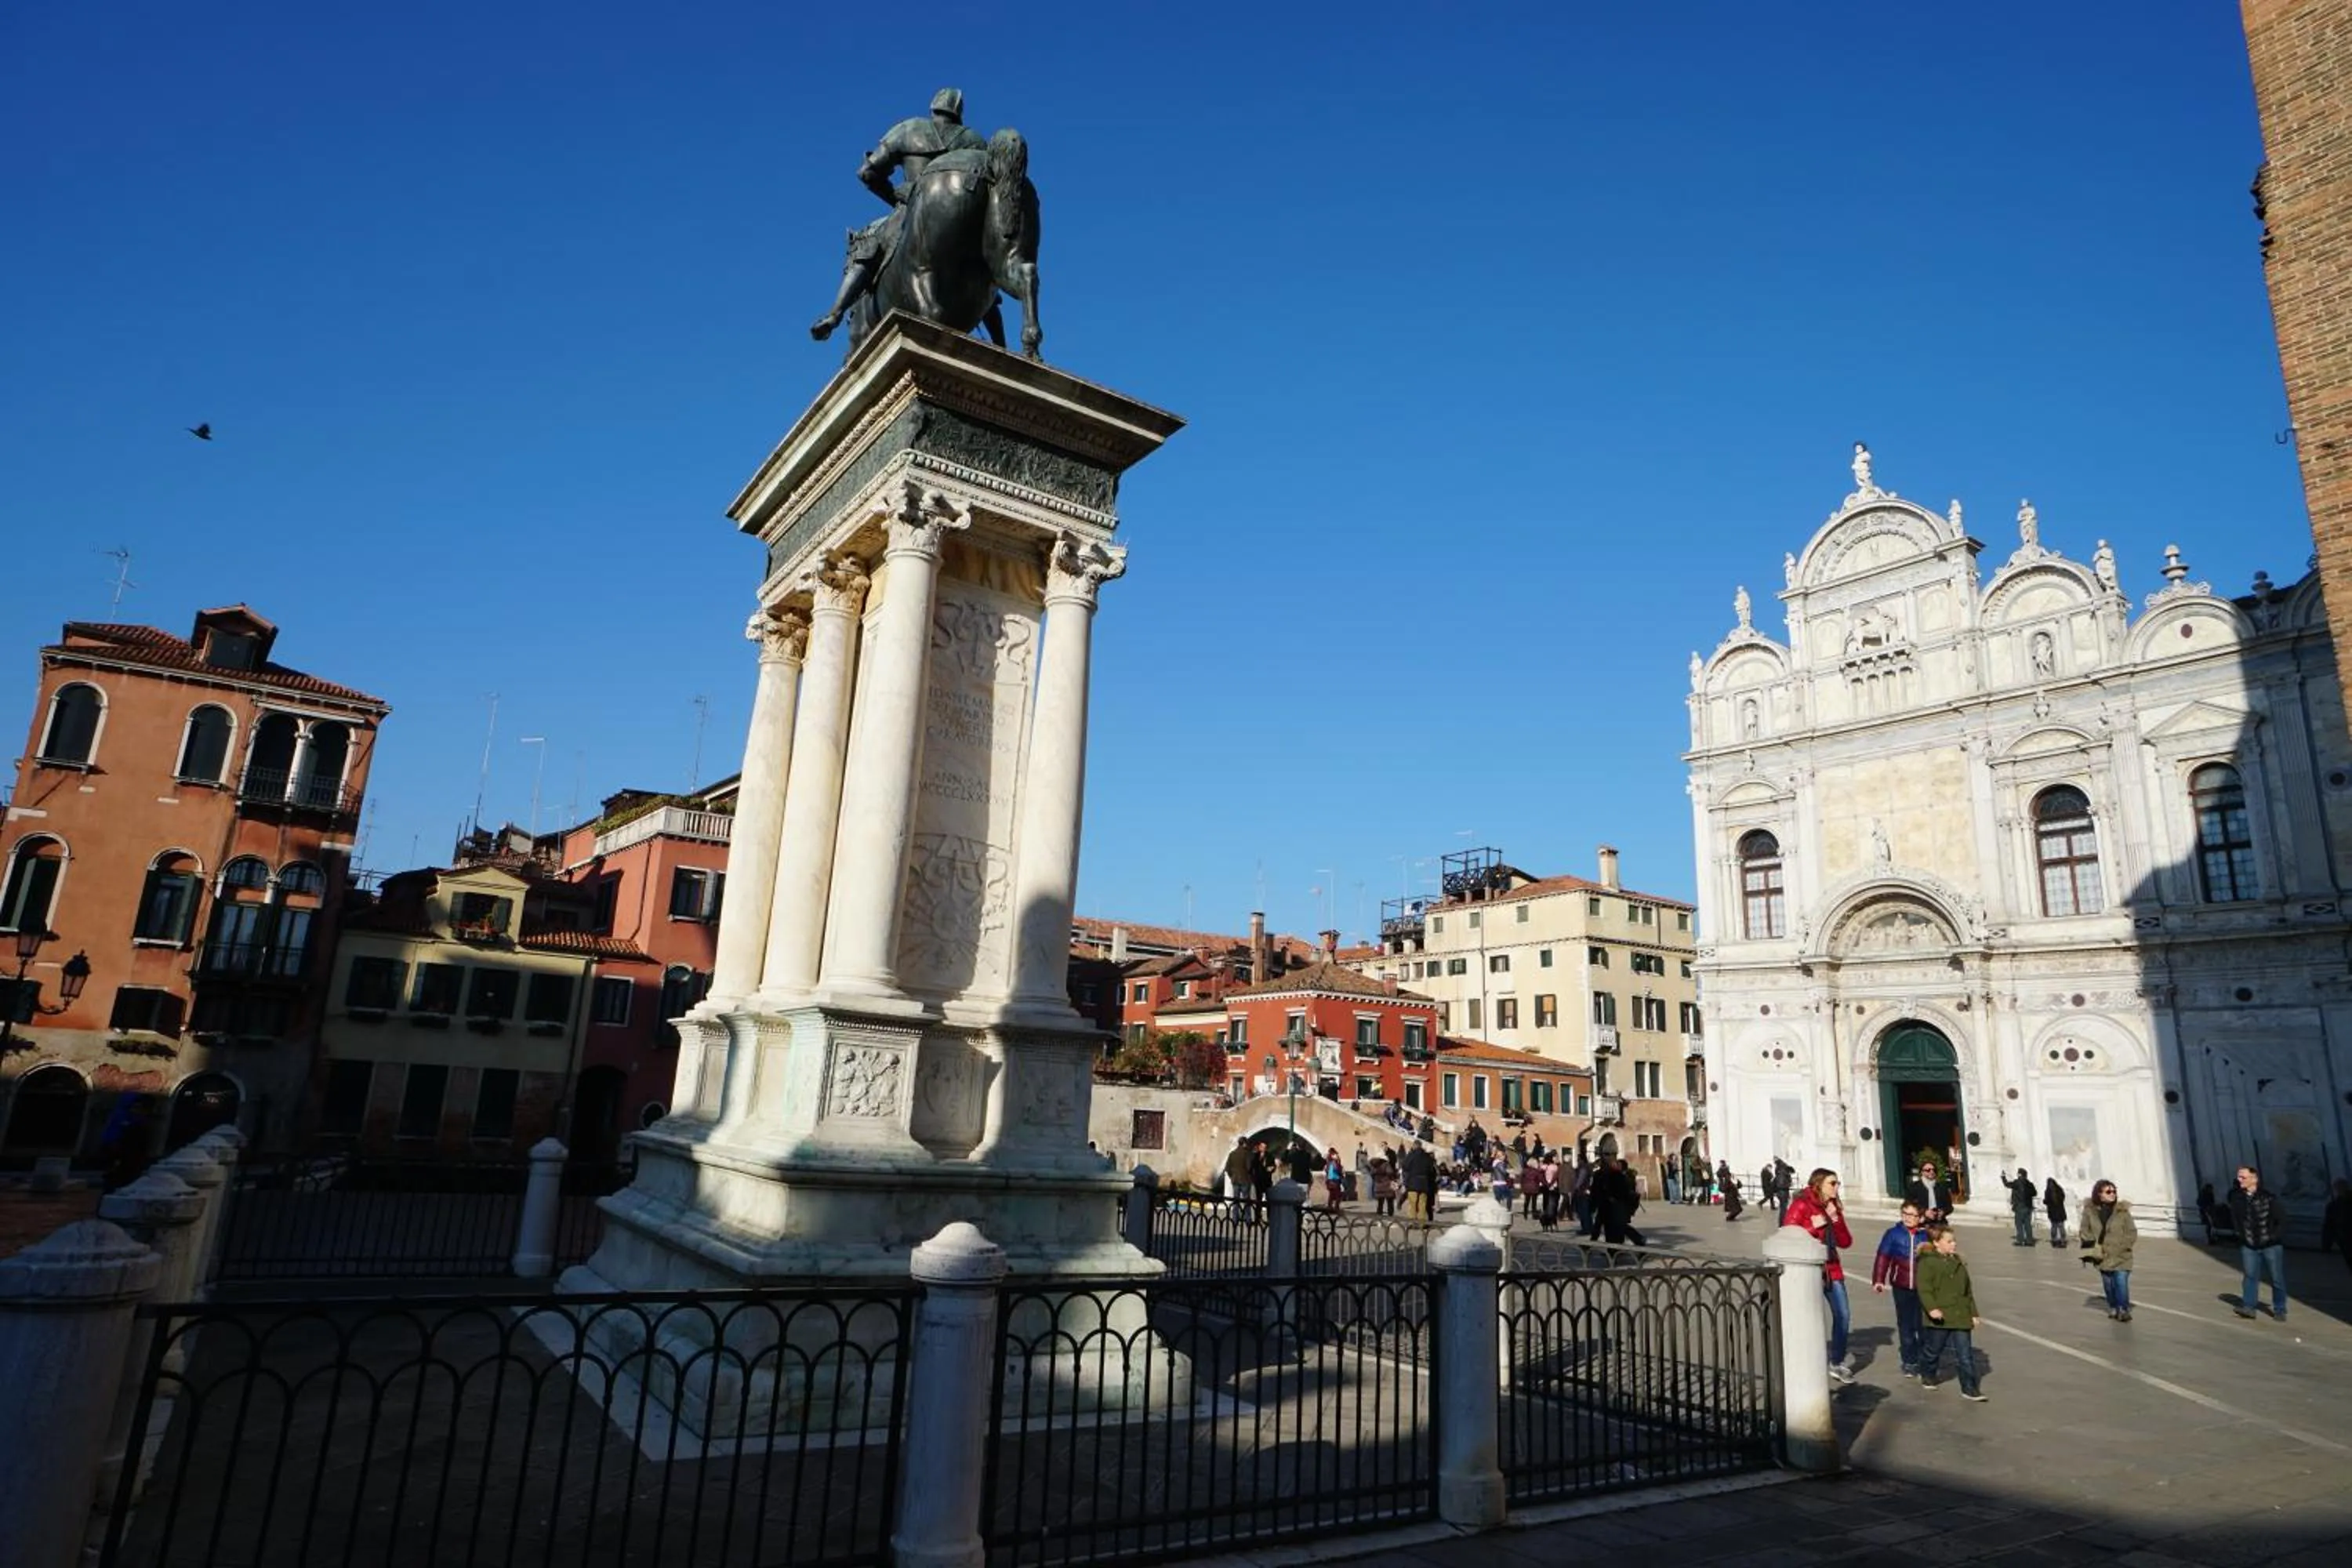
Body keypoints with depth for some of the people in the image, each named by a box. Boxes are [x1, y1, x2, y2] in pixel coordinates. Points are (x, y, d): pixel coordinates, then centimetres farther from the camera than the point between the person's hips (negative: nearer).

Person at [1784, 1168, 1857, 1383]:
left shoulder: (1834, 1206, 10)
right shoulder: (1801, 1205, -10)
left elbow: (1846, 1242, 6)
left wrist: (1836, 1219, -7)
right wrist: (1813, 1228, -22)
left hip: (1832, 1268, 6)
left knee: (1843, 1315, 6)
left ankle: (1837, 1362, 22)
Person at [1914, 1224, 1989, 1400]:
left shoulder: (1958, 1262, 12)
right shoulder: (1927, 1262, -9)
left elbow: (1968, 1291, 18)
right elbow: (1924, 1288, -15)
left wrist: (1973, 1314, 16)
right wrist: (1931, 1308, -27)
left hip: (1960, 1317, 5)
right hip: (1939, 1316, -5)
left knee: (1965, 1354, 2)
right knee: (1933, 1349, 10)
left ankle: (1969, 1388, 7)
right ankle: (1927, 1376, 31)